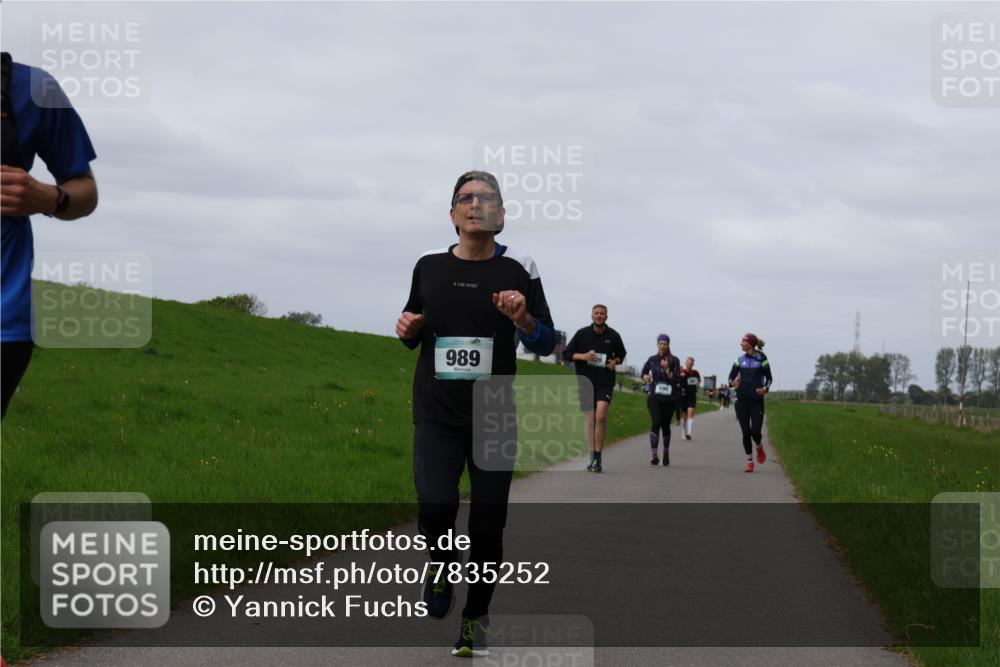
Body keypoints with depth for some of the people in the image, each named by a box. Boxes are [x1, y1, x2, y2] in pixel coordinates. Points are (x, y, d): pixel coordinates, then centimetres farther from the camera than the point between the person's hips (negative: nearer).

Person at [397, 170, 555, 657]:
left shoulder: (517, 269, 0)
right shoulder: (429, 266, 6)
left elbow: (546, 344, 2)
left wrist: (523, 319, -18)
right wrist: (406, 331, -2)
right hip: (436, 416, 1)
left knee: (487, 525, 1)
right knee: (435, 508, -19)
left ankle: (476, 617, 22)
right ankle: (441, 562, 15)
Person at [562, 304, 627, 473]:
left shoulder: (613, 336, 3)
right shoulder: (582, 334, 2)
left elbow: (621, 354, 21)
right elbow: (566, 354, 6)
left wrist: (615, 361, -2)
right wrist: (582, 356, -12)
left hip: (605, 382, -1)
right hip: (585, 381, 1)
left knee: (601, 415, -18)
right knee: (589, 419, 3)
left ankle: (598, 457, -13)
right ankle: (592, 457, 11)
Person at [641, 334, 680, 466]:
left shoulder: (674, 361, 1)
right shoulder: (652, 360, 7)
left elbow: (677, 380, -5)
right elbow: (644, 372, 23)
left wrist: (667, 369, -18)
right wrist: (645, 377, 0)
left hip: (669, 397, 0)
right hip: (654, 397, 0)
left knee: (665, 425, 8)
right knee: (655, 422, -17)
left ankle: (666, 453, 29)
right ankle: (654, 455, -23)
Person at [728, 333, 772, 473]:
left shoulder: (761, 359, -1)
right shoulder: (740, 360, 9)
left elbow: (768, 378, 4)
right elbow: (731, 376, 9)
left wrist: (765, 388, -15)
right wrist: (732, 383, -14)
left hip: (757, 400, -3)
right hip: (742, 400, 3)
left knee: (755, 431, -11)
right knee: (746, 432, 1)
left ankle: (759, 447, 23)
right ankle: (749, 461, 11)